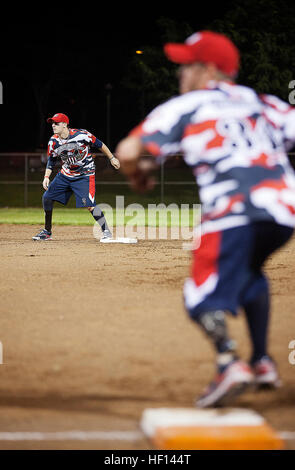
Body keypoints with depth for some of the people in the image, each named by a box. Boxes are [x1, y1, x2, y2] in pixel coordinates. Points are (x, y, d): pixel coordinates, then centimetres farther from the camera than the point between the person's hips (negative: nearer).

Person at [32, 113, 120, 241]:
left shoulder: (81, 135, -21)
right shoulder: (53, 142, -6)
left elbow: (99, 144, -7)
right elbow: (51, 160, 8)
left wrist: (112, 158, -1)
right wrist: (47, 177, -5)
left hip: (85, 175, -6)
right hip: (65, 175, 6)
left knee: (89, 205, -21)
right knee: (47, 197, 3)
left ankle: (106, 231, -6)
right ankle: (47, 232, 19)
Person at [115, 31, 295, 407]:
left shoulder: (185, 106, 12)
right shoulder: (261, 103, 25)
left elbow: (127, 152, 5)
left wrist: (136, 176, 24)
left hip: (234, 209, -6)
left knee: (204, 296, -3)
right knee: (248, 271, 31)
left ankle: (230, 364, -30)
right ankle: (262, 362, 26)